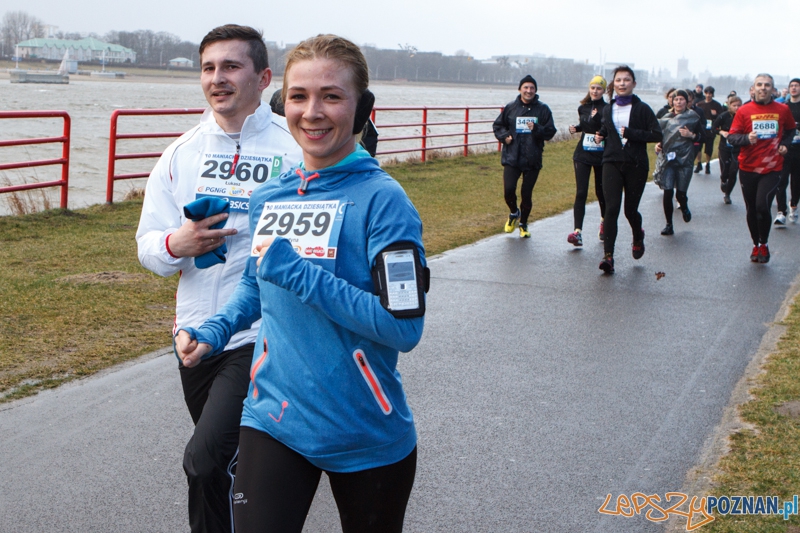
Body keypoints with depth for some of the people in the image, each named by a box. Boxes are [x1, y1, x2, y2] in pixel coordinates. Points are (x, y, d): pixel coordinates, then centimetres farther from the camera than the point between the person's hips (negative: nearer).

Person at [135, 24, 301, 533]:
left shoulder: (293, 148, -9)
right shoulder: (183, 152, 8)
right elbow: (149, 244, 9)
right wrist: (175, 245, -12)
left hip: (261, 333, -6)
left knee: (207, 461, -18)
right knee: (232, 462, 20)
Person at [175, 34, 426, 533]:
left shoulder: (382, 199, -14)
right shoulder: (268, 197, 5)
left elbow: (404, 326, -21)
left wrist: (300, 273, -23)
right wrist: (213, 332, 4)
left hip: (367, 435, -3)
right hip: (274, 421, 4)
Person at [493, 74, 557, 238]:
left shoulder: (543, 109, 1)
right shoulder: (510, 107, 4)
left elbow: (550, 131, 1)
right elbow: (497, 125, 16)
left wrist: (536, 129, -18)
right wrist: (504, 136, -3)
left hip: (532, 160, 0)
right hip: (511, 158, 0)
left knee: (527, 194, 4)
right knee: (508, 190, -10)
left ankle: (523, 224, 25)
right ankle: (514, 213, 22)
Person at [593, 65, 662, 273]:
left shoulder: (642, 108, -3)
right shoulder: (608, 109, 10)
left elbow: (657, 134, -9)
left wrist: (630, 133, -17)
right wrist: (600, 136, 8)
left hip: (636, 165, -2)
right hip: (612, 163, 2)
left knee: (630, 209, 7)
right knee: (611, 209, -12)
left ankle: (638, 237, 41)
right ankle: (608, 255, -14)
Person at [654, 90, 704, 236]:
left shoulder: (693, 117, 4)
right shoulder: (666, 118, 10)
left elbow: (703, 135, 7)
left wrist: (691, 135, -11)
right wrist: (657, 144, -1)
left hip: (685, 159, -2)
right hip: (667, 158, 2)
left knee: (681, 193, 0)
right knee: (667, 192, -7)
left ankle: (684, 208, 38)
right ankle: (669, 225, 4)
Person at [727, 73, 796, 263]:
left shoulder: (782, 110, 1)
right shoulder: (744, 111, -4)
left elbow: (791, 130, 20)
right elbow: (731, 136, -5)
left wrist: (785, 144, 3)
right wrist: (747, 138, -23)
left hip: (772, 169, -1)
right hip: (748, 168, 1)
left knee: (762, 206, -15)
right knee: (752, 210, 9)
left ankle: (764, 244, 8)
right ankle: (756, 245, 29)